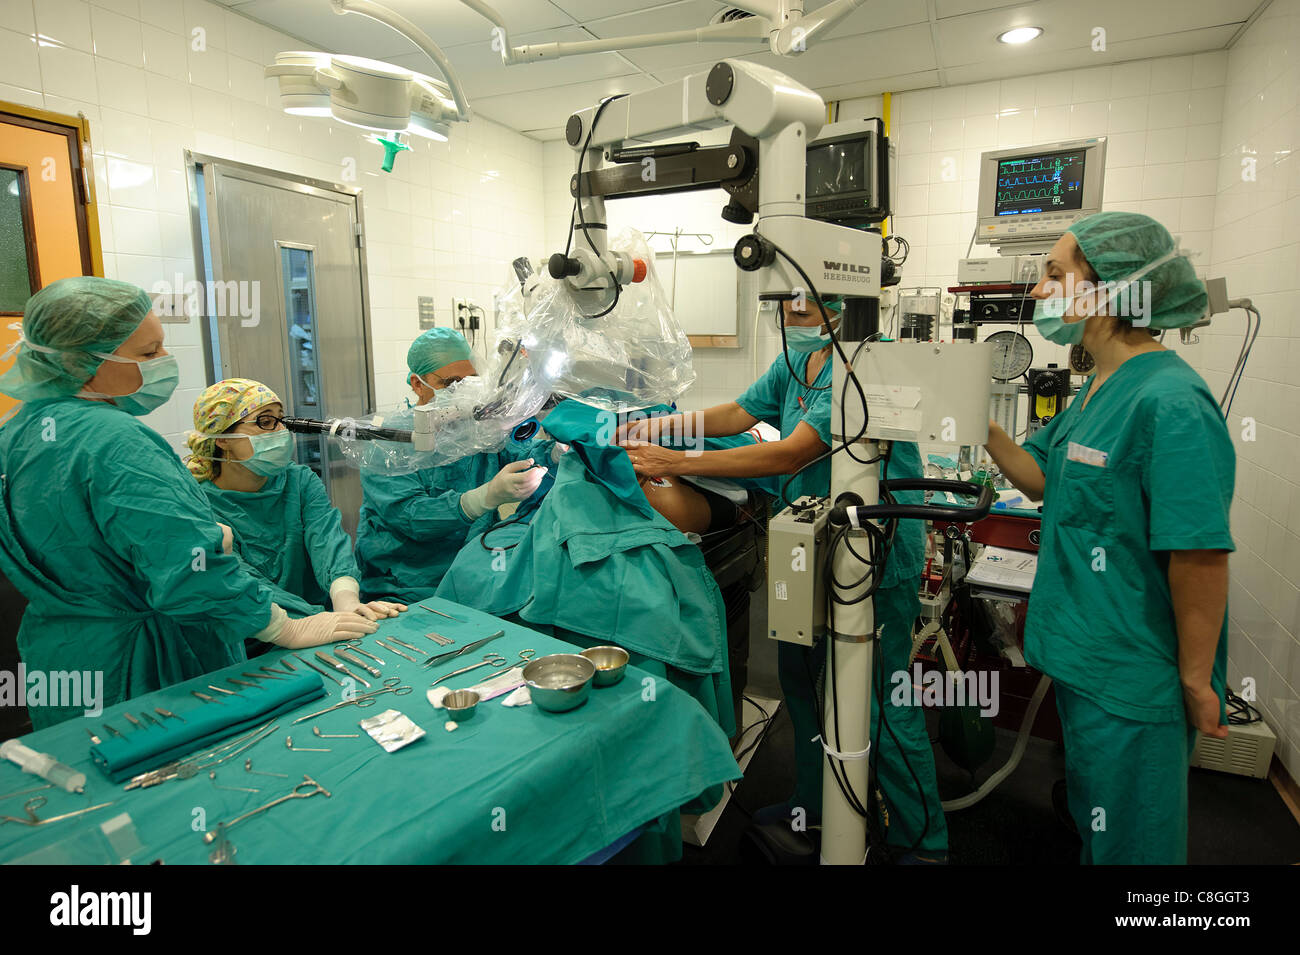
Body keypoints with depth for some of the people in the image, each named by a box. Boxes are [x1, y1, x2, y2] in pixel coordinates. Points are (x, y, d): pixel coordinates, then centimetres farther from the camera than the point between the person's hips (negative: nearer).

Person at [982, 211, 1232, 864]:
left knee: (1129, 841, 13)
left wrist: (1196, 681, -16)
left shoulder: (1171, 403, -24)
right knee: (1092, 820, 28)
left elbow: (1202, 557, -23)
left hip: (1134, 683, -9)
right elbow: (1042, 478, 12)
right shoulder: (1099, 389, 5)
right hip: (1084, 661, 9)